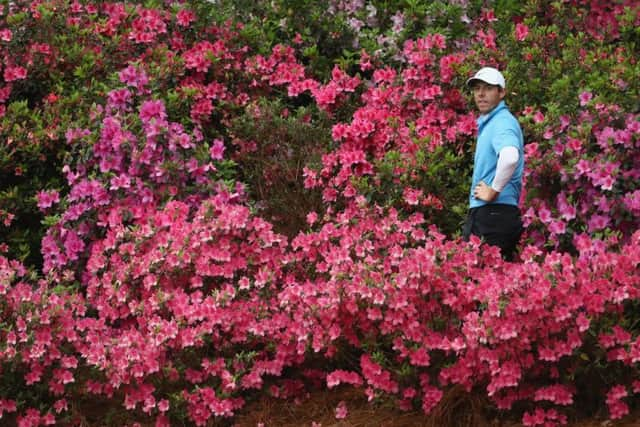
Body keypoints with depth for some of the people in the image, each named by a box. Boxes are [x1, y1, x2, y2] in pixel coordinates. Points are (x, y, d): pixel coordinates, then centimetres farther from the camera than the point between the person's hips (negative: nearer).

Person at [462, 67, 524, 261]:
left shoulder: (503, 122, -13)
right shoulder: (487, 123, 18)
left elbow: (510, 157, -35)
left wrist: (494, 191, -23)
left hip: (494, 214, -10)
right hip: (483, 213, 10)